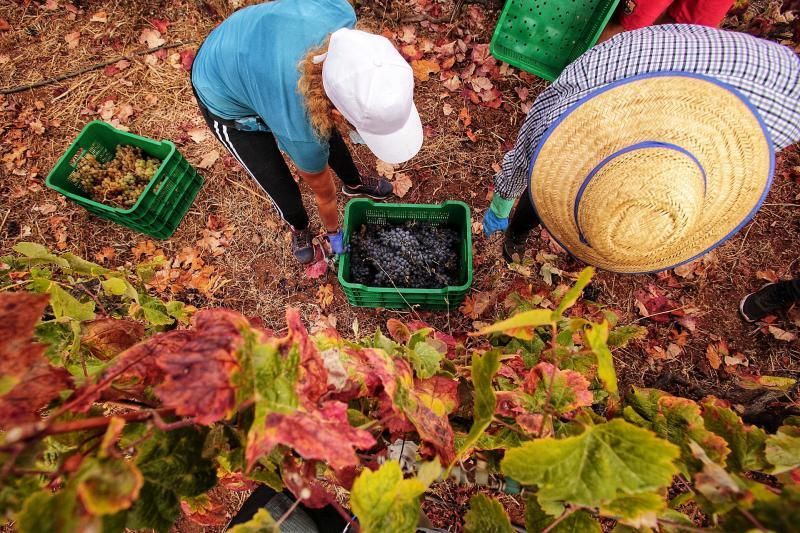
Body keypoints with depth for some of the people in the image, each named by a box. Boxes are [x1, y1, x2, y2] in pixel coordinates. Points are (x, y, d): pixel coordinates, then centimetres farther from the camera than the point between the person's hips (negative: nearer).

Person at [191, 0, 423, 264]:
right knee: (284, 192, 1)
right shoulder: (300, 130, -41)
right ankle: (299, 228, 38)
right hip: (227, 101, -5)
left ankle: (354, 182, 51)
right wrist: (335, 236, 1)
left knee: (329, 136, 19)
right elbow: (325, 194, -20)